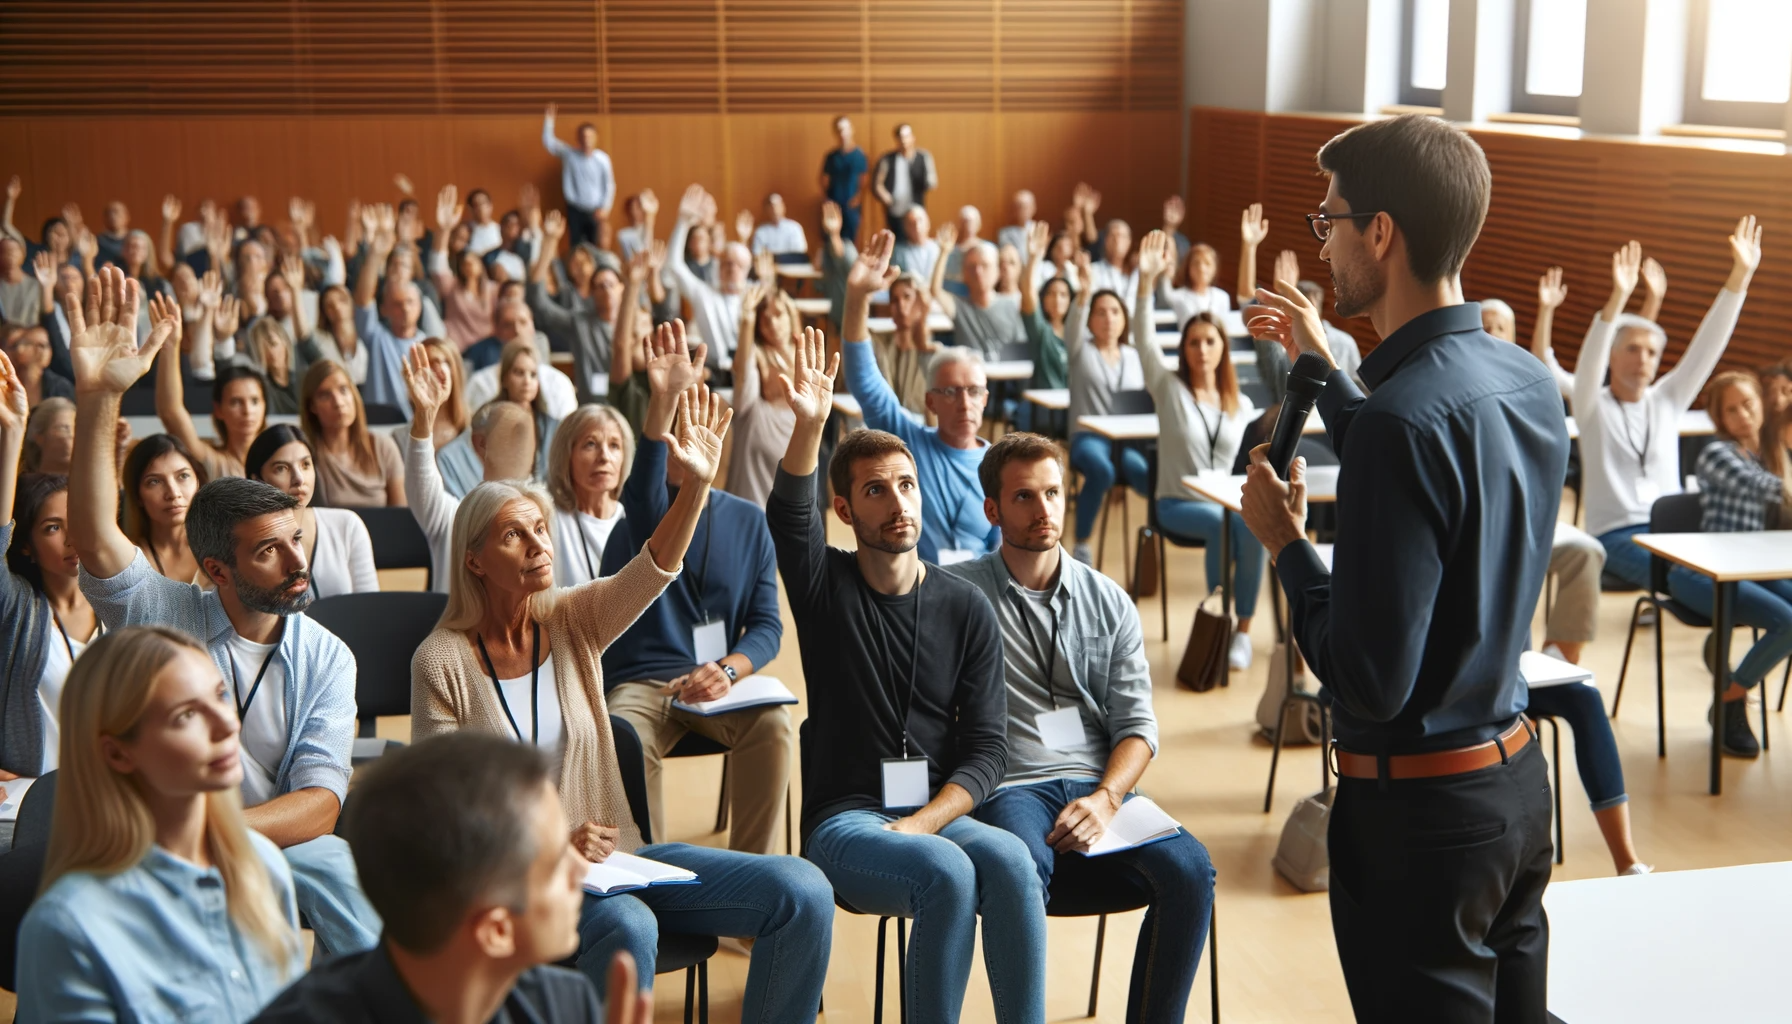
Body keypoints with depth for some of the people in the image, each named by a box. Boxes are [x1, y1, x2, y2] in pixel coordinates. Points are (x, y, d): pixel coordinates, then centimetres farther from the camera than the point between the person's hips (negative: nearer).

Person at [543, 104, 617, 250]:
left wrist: (605, 208, -7)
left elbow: (609, 185, 0)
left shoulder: (603, 158, -5)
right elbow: (548, 141, -4)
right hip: (575, 210, 1)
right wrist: (549, 118, -15)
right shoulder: (569, 155, -2)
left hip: (595, 212, -1)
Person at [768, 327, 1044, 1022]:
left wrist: (921, 824, -14)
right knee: (948, 873, -32)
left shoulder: (966, 610, 7)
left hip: (938, 814, 2)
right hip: (843, 823, -2)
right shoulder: (826, 587, 4)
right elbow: (787, 518, -19)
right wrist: (811, 426, -36)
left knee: (1009, 860, -31)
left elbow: (987, 748, 2)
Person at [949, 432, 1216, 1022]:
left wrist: (1106, 798, -8)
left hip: (1096, 789, 4)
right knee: (1023, 870, -38)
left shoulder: (1109, 603, 17)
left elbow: (1136, 723, 11)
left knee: (1189, 868, -24)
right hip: (1007, 790, -3)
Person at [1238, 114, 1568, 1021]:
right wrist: (1325, 369, 26)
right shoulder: (1530, 382, 1)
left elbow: (1368, 681, -25)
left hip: (1419, 808, -8)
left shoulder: (1403, 417, -25)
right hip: (1517, 775, 8)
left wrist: (1283, 542, -11)